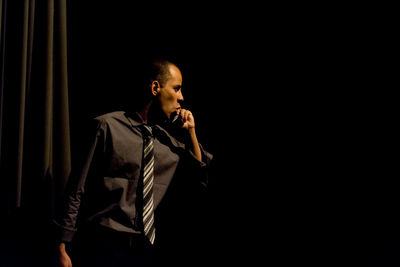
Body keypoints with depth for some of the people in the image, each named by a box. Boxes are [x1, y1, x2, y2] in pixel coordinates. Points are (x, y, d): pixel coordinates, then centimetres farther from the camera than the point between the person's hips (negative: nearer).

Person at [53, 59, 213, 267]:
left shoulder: (172, 137, 8)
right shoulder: (109, 126, -5)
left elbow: (200, 183, 13)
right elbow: (78, 189, -4)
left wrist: (191, 133, 3)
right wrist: (63, 246, -5)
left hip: (148, 250, 4)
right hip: (105, 245, -4)